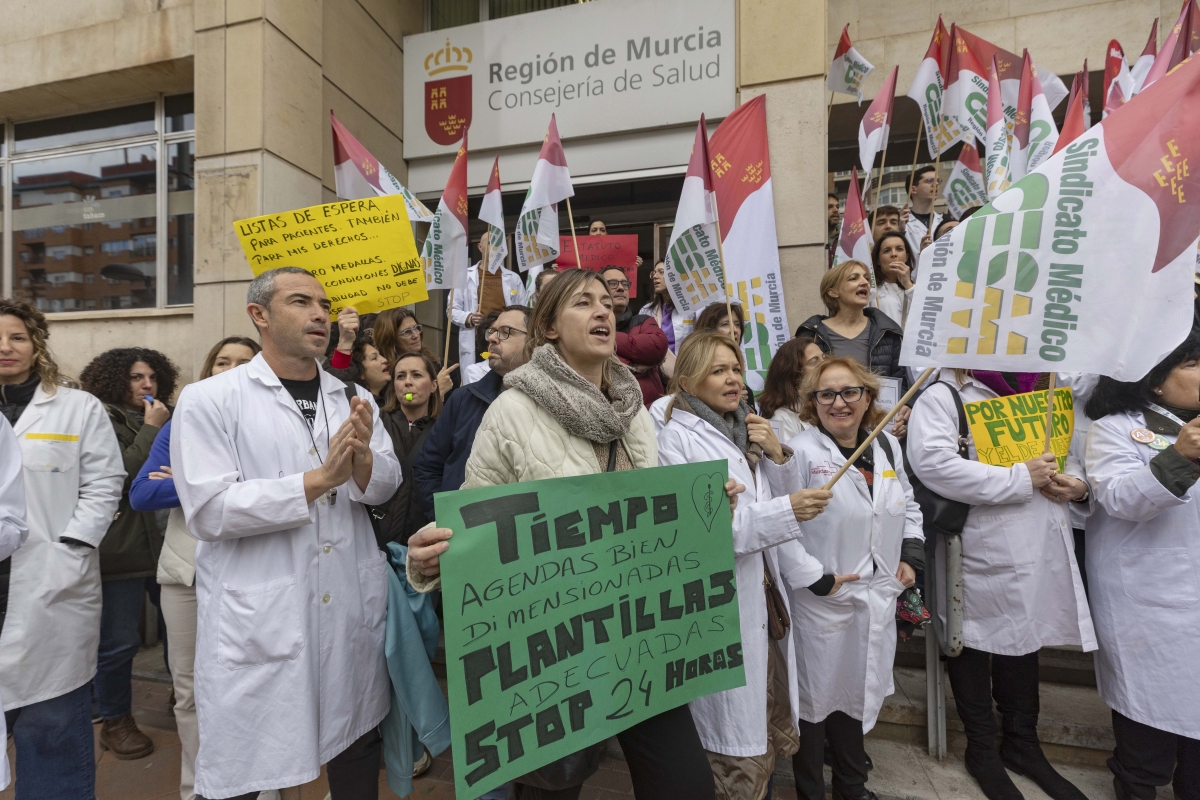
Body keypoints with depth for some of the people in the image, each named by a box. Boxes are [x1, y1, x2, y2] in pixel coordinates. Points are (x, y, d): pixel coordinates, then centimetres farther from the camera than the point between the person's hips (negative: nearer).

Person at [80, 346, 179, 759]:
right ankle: (115, 722, 25)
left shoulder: (161, 419, 12)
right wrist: (150, 430, -15)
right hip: (121, 546, -5)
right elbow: (120, 477, -16)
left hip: (163, 537, 6)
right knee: (118, 640, 5)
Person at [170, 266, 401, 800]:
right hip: (257, 618, -3)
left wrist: (363, 460, -18)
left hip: (353, 609, 4)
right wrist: (318, 480, -20)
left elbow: (385, 487, 3)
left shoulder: (354, 399, 7)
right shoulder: (209, 400, -5)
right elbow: (208, 512, -14)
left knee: (358, 746, 20)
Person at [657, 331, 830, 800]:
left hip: (762, 596, 7)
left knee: (771, 733, 18)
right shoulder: (677, 438, -13)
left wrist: (777, 455, -2)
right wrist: (785, 512, -24)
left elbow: (777, 501, 16)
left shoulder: (747, 430, 10)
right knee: (737, 753, 5)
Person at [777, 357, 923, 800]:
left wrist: (911, 556, 8)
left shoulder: (887, 446, 7)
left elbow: (908, 505, 20)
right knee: (816, 697, 10)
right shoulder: (800, 452, -16)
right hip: (820, 603, -6)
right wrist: (814, 580, -19)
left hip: (878, 597, 6)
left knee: (860, 691, 22)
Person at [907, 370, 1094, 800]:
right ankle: (982, 752, 30)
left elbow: (1066, 448, 24)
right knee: (973, 646, 10)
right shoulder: (941, 397, -11)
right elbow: (933, 463, -26)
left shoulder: (1031, 393, 16)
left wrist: (1076, 482, 1)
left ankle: (1023, 745, 40)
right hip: (980, 556, -7)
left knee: (1025, 641, 20)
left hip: (1042, 553, 8)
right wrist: (1020, 479, -21)